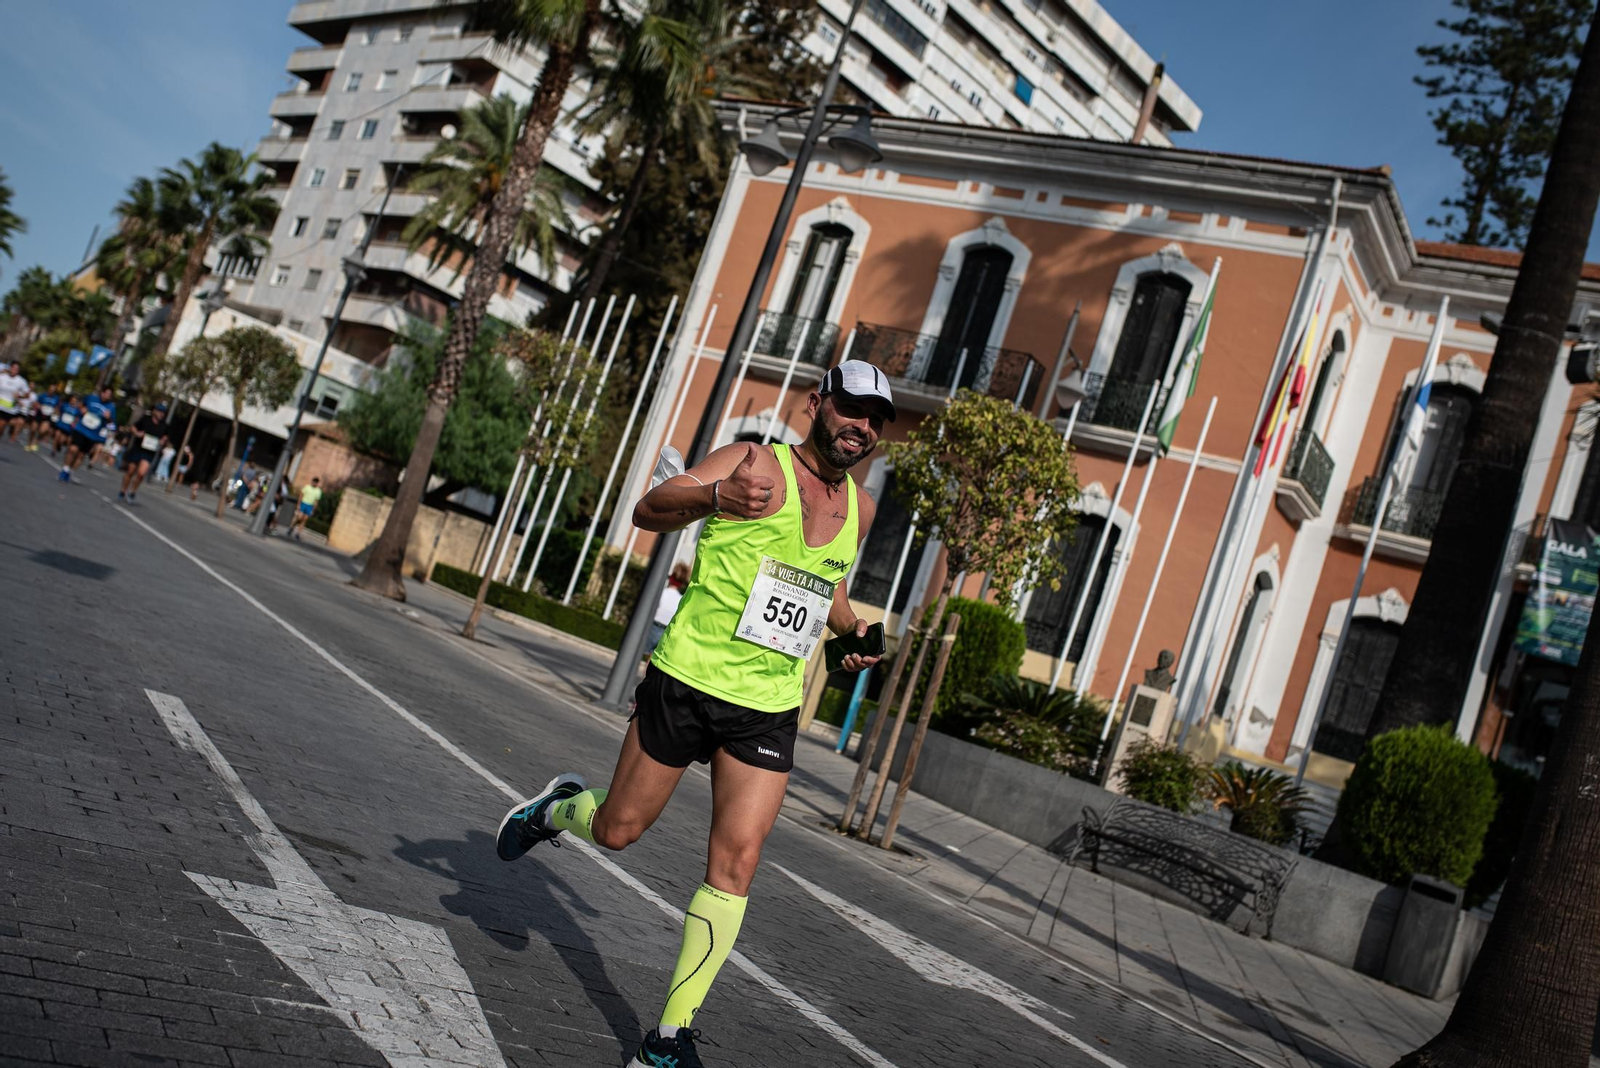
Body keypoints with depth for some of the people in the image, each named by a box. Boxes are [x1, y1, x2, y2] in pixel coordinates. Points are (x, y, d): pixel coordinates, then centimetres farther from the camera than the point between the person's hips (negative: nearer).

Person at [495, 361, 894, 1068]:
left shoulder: (860, 509, 12)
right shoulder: (756, 463, -8)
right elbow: (648, 511, -22)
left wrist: (852, 628, 8)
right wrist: (715, 496, -43)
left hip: (769, 711, 4)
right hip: (687, 681, -4)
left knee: (735, 864, -3)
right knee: (617, 831, 9)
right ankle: (559, 807, 45)